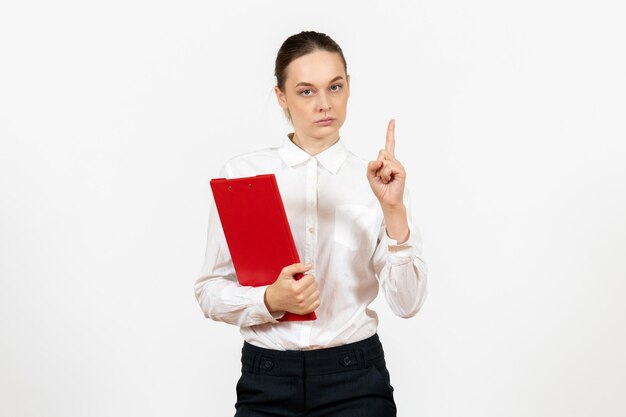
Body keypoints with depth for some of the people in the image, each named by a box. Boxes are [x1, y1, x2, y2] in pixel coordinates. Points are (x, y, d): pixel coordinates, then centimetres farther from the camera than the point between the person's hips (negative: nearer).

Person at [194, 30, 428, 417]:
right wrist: (272, 300, -18)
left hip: (356, 380, 0)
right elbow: (210, 291, -1)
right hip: (266, 381, 0)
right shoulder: (241, 174, -2)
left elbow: (408, 302, -6)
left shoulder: (378, 179, 0)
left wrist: (393, 210, -17)